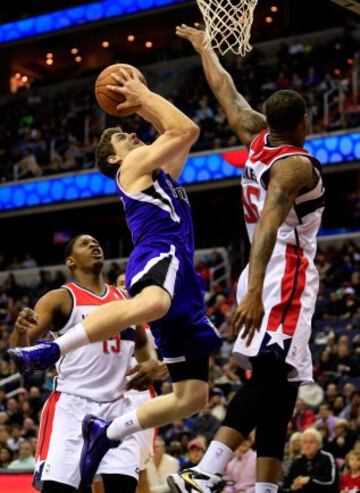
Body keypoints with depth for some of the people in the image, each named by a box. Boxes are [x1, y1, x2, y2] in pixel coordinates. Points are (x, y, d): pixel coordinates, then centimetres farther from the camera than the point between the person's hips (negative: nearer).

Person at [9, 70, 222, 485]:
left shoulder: (159, 173, 35)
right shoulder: (134, 165, 11)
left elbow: (184, 134, 46)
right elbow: (184, 129, 3)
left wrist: (140, 105, 42)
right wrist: (143, 95, 16)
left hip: (182, 277, 8)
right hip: (159, 253, -8)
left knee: (193, 395, 2)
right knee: (151, 304, -48)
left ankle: (106, 432, 9)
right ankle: (51, 350, -48)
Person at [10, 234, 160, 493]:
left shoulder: (125, 299, 15)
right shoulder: (60, 298, -1)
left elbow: (142, 342, 30)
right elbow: (21, 349, -8)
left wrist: (152, 362, 7)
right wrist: (20, 329, -32)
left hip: (117, 406, 5)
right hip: (71, 405, -4)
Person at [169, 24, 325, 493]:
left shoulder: (258, 137, 12)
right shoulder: (296, 164, -11)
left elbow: (225, 89, 27)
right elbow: (268, 224, -26)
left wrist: (202, 45, 44)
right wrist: (255, 292, -38)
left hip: (265, 279, 10)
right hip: (285, 278, -9)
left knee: (279, 385, 6)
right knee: (270, 378, -21)